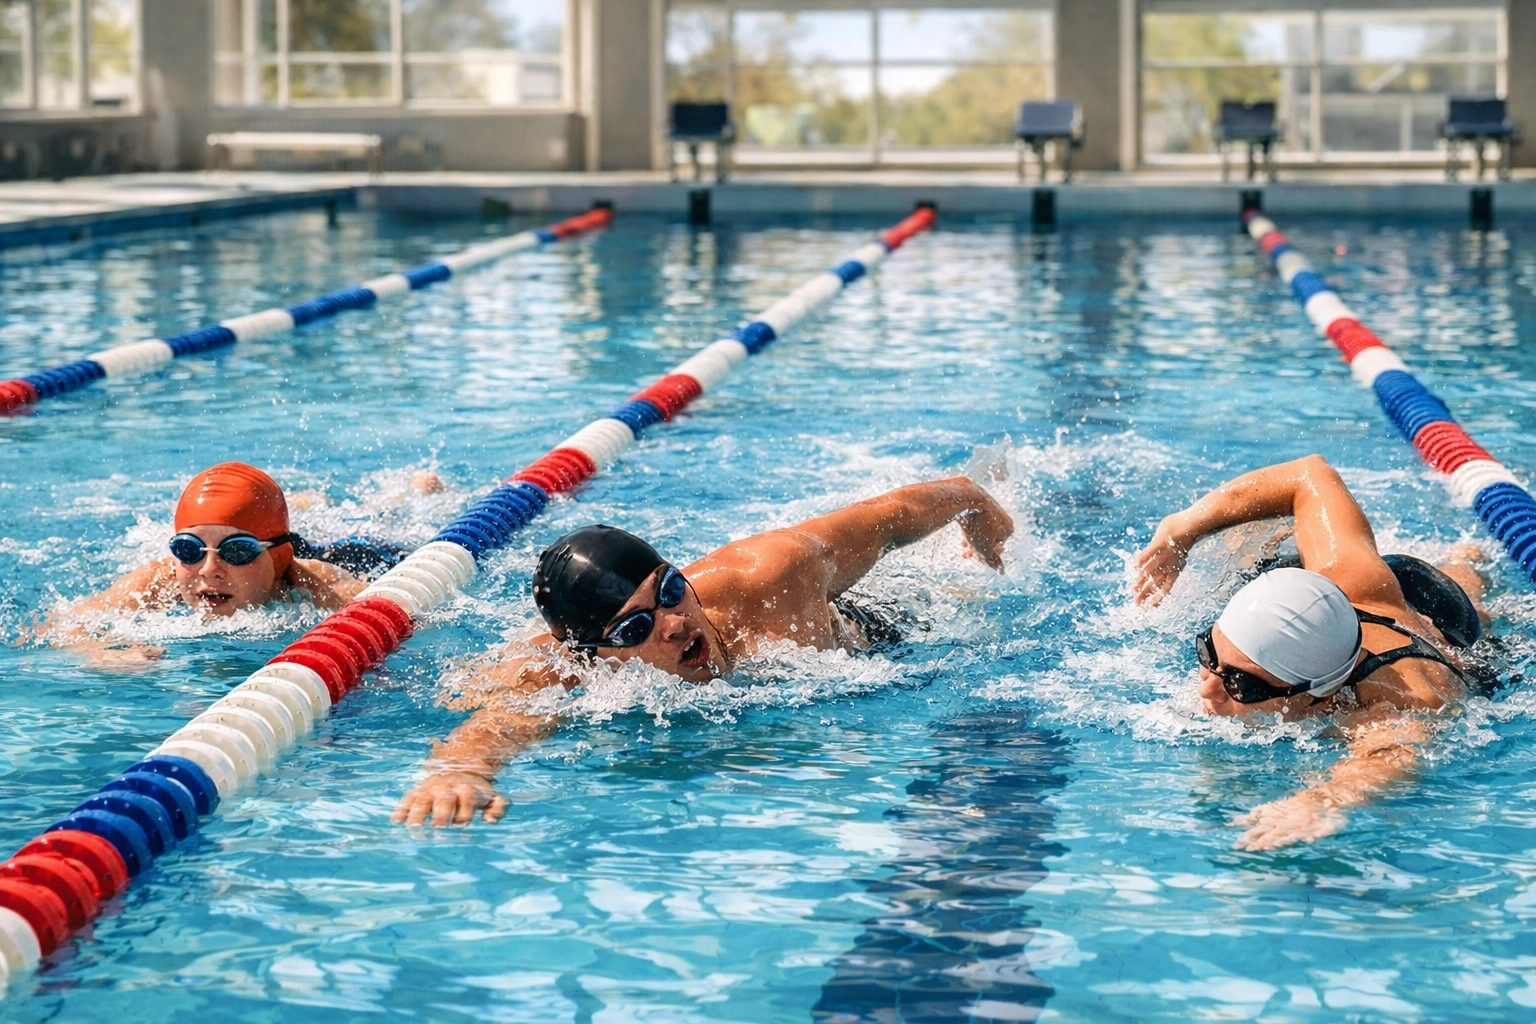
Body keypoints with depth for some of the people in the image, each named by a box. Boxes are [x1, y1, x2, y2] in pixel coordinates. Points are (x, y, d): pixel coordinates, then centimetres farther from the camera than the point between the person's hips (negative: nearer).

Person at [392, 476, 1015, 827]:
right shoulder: (550, 674, -48)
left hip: (855, 635, 1)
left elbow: (902, 511, -29)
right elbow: (497, 724, -70)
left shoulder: (772, 575, -46)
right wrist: (457, 772, -94)